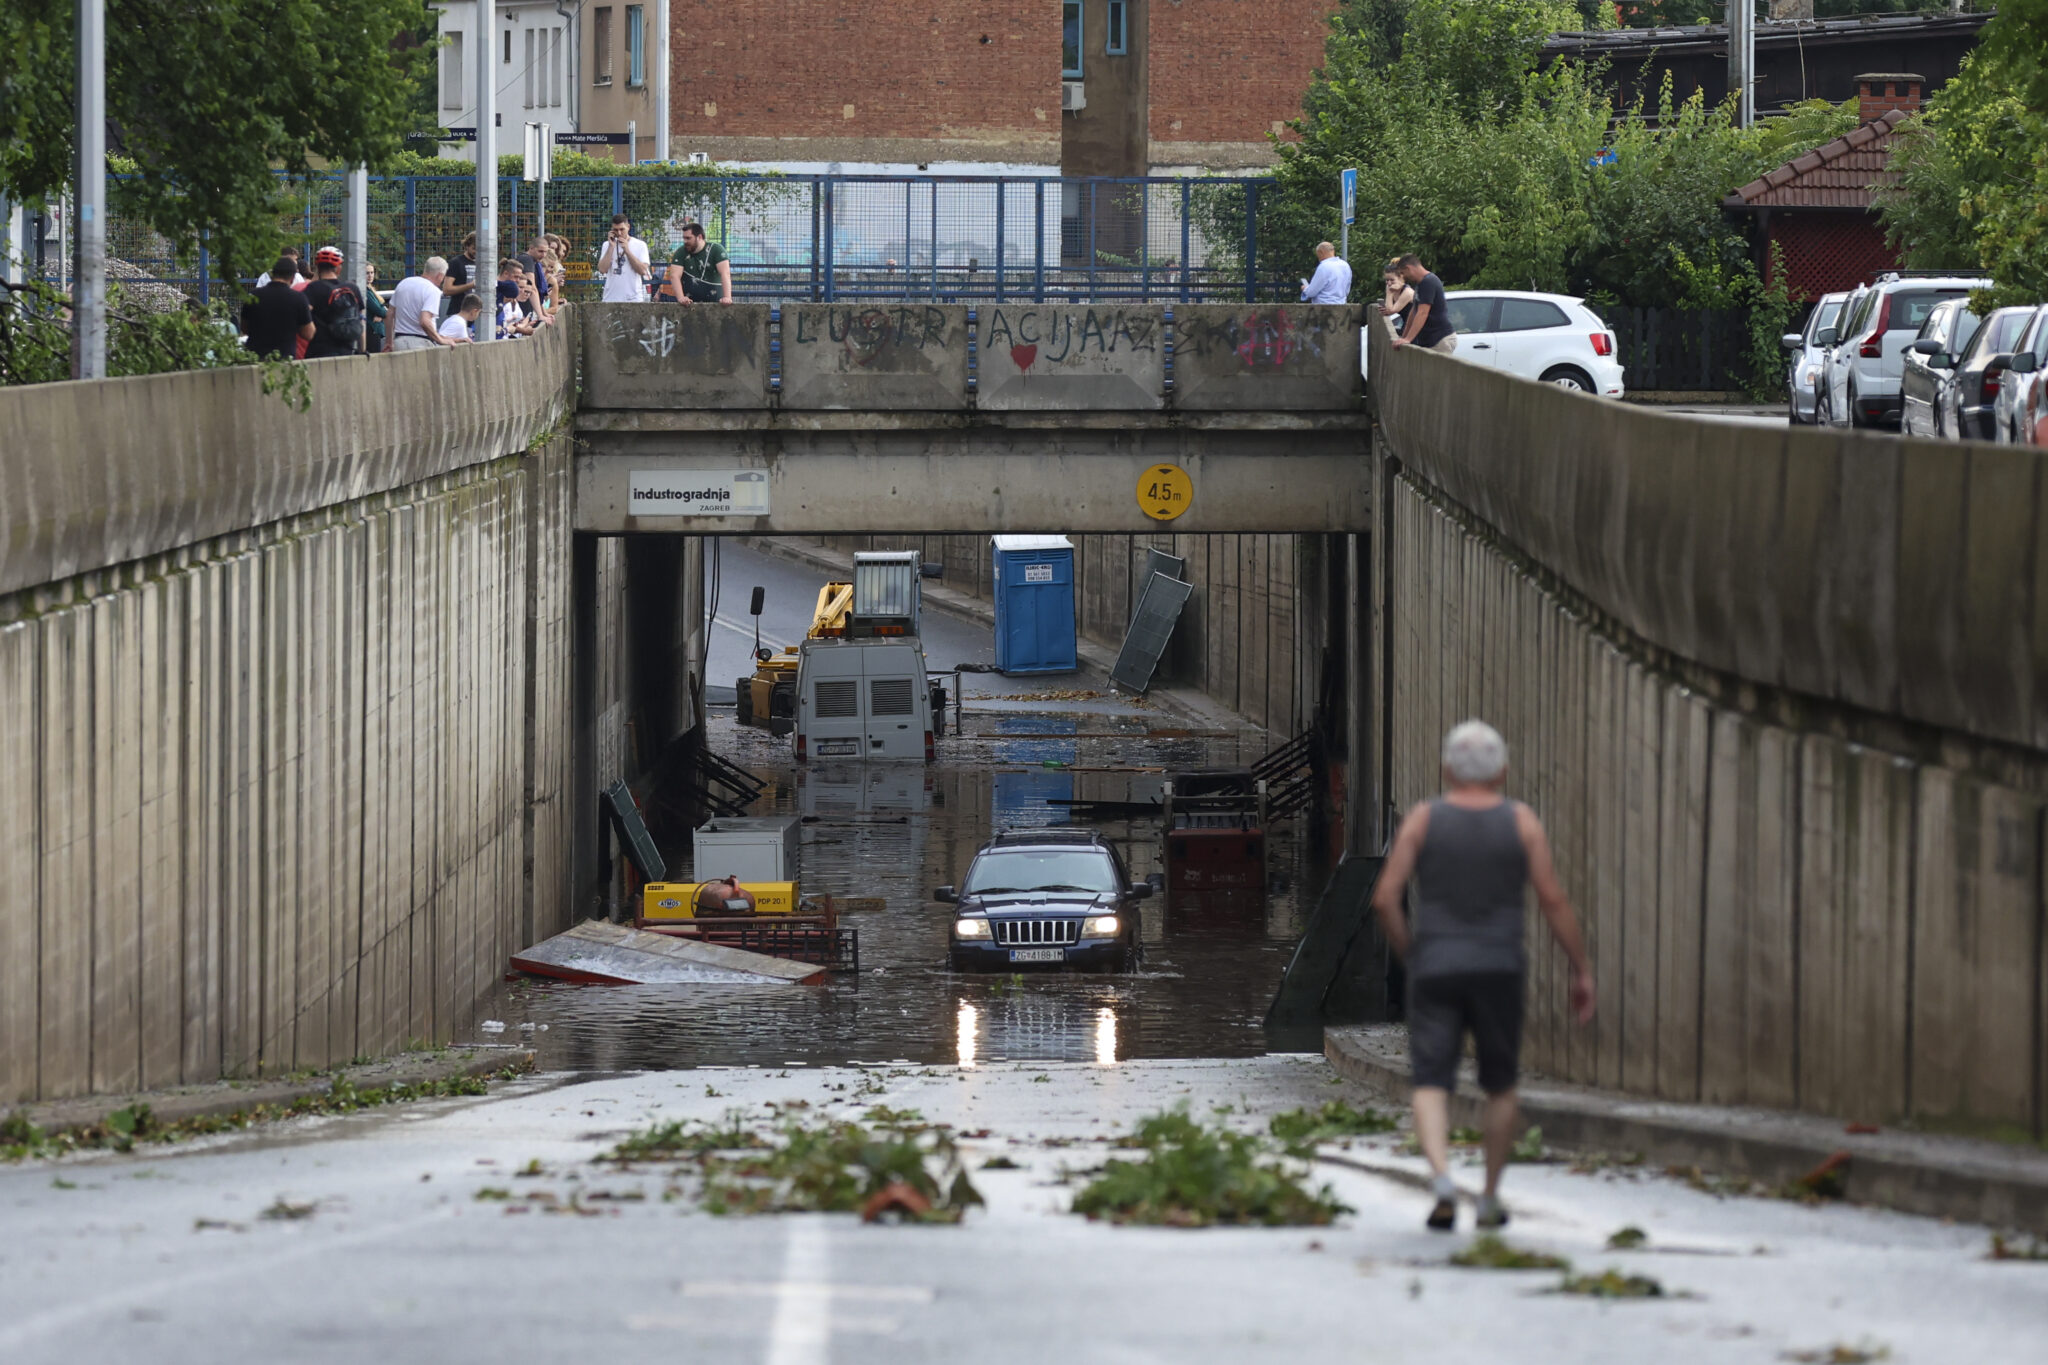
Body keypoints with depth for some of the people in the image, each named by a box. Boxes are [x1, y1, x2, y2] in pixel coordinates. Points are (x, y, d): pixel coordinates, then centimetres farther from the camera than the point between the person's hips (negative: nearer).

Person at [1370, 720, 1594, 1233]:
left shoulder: (1423, 819, -1)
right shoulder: (1520, 821, -1)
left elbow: (1384, 898, -5)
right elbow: (1553, 900, -5)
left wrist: (1408, 954, 11)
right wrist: (1581, 970, 2)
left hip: (1435, 972, -1)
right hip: (1499, 971, 1)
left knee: (1431, 1087, -2)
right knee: (1500, 1087, 18)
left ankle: (1442, 1179, -27)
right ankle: (1490, 1200, 21)